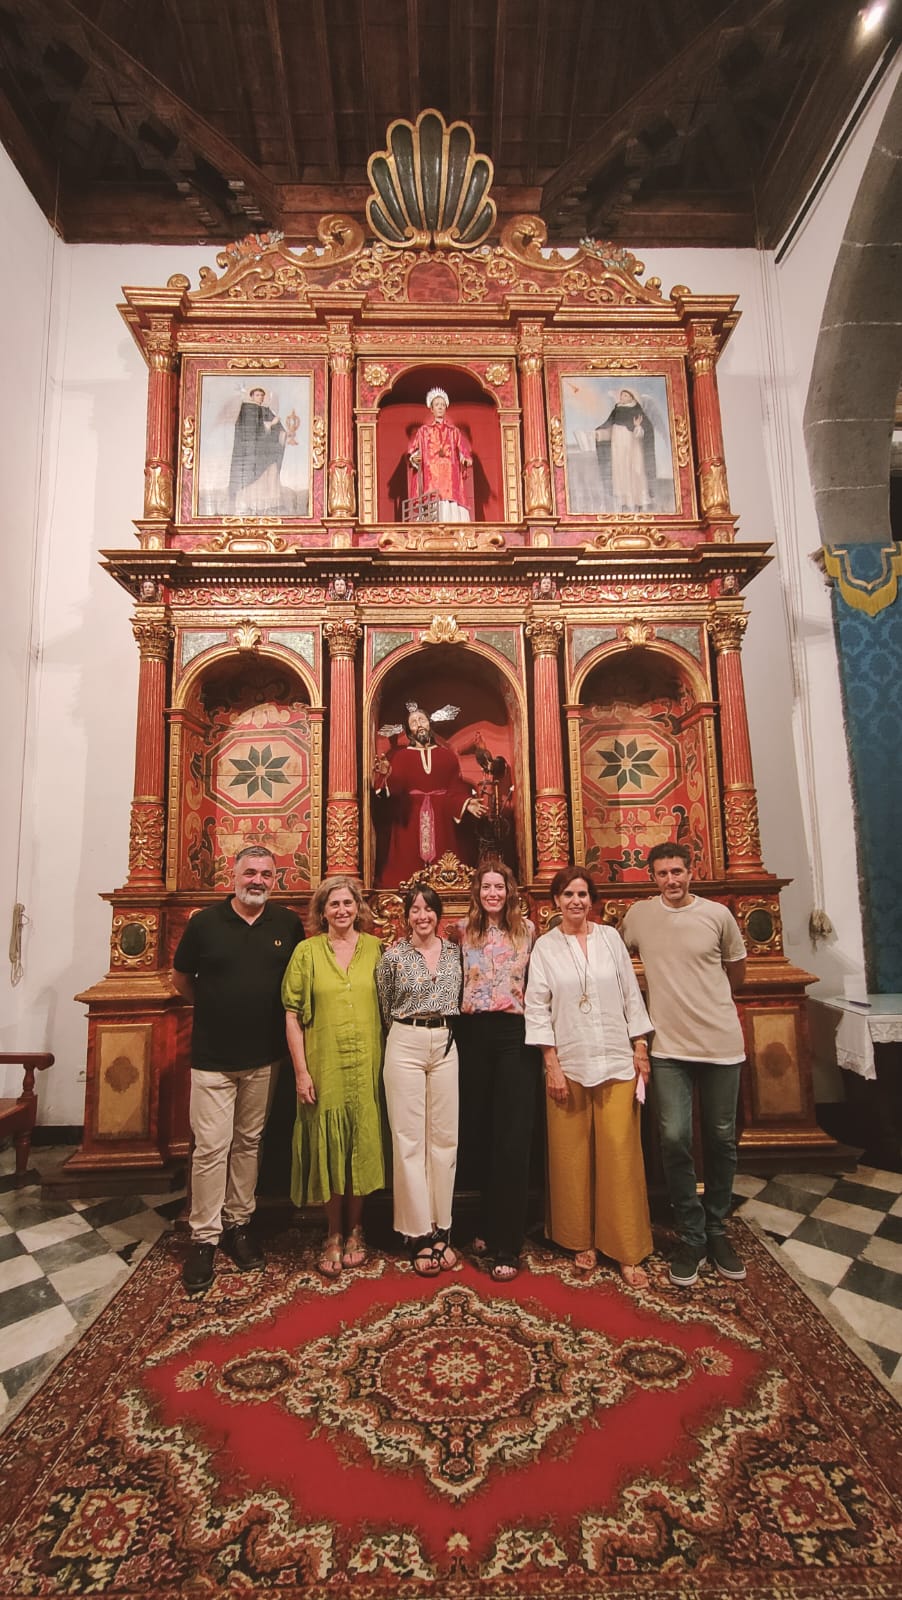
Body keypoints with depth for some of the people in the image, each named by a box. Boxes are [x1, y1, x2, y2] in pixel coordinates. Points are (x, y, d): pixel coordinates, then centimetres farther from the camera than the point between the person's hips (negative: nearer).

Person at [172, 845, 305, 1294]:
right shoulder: (205, 922, -6)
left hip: (264, 1057, 2)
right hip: (212, 1056, -2)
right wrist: (214, 1008, 6)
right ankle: (204, 1238, 18)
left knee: (249, 1143, 15)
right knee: (211, 1148, 1)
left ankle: (238, 1224, 31)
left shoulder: (288, 924, -2)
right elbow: (180, 978, 7)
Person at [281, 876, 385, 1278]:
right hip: (323, 1067, -1)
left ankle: (355, 1230, 31)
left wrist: (387, 1061, 1)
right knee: (328, 1148, 8)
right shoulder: (307, 951, -2)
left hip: (365, 1066, 1)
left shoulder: (375, 948, 2)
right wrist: (301, 1070, -7)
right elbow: (293, 1015, -2)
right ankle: (334, 1235, 27)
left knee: (361, 1145, 10)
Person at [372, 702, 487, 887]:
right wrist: (386, 775, -30)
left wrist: (466, 804, -14)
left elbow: (456, 788, 4)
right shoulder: (400, 756, 5)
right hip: (410, 822, -1)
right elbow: (394, 788, -9)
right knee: (409, 870, -2)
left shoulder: (447, 755, 9)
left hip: (442, 822, 1)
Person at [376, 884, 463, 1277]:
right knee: (409, 1139, 2)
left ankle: (441, 1230, 22)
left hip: (446, 1046, 3)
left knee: (444, 1138, 8)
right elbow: (386, 1009, 7)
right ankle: (419, 1234, 15)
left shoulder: (455, 952, 5)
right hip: (406, 1045, -3)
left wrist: (446, 1034, 12)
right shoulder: (393, 956, -3)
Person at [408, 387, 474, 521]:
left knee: (452, 508, -10)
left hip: (450, 478, 2)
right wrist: (414, 458, -15)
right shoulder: (423, 431, 13)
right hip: (431, 477, -1)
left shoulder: (454, 431, 17)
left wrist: (466, 460, -12)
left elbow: (464, 452, 10)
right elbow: (413, 453, 7)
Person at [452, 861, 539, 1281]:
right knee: (475, 1133, 11)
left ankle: (506, 1245, 11)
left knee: (512, 1139, -1)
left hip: (514, 1034, -2)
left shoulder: (527, 929, 3)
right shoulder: (462, 931, 5)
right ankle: (490, 1226, 35)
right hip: (473, 1034, 2)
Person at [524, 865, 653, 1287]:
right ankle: (581, 1241, 27)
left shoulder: (610, 938, 3)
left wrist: (640, 1050, 3)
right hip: (568, 1063, 0)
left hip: (615, 1061, 1)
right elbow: (537, 1007, -2)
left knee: (620, 1153, 3)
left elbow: (631, 996, 6)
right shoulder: (545, 946, -1)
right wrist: (552, 1065, -6)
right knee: (572, 1156, 8)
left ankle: (628, 1252, 17)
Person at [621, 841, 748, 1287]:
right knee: (674, 1139, -4)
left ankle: (716, 1231, 31)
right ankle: (690, 1237, 16)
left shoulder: (717, 915, -4)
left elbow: (736, 971, 12)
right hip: (668, 1047, 0)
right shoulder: (638, 915, -3)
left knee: (721, 1139, 12)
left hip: (721, 1043, 1)